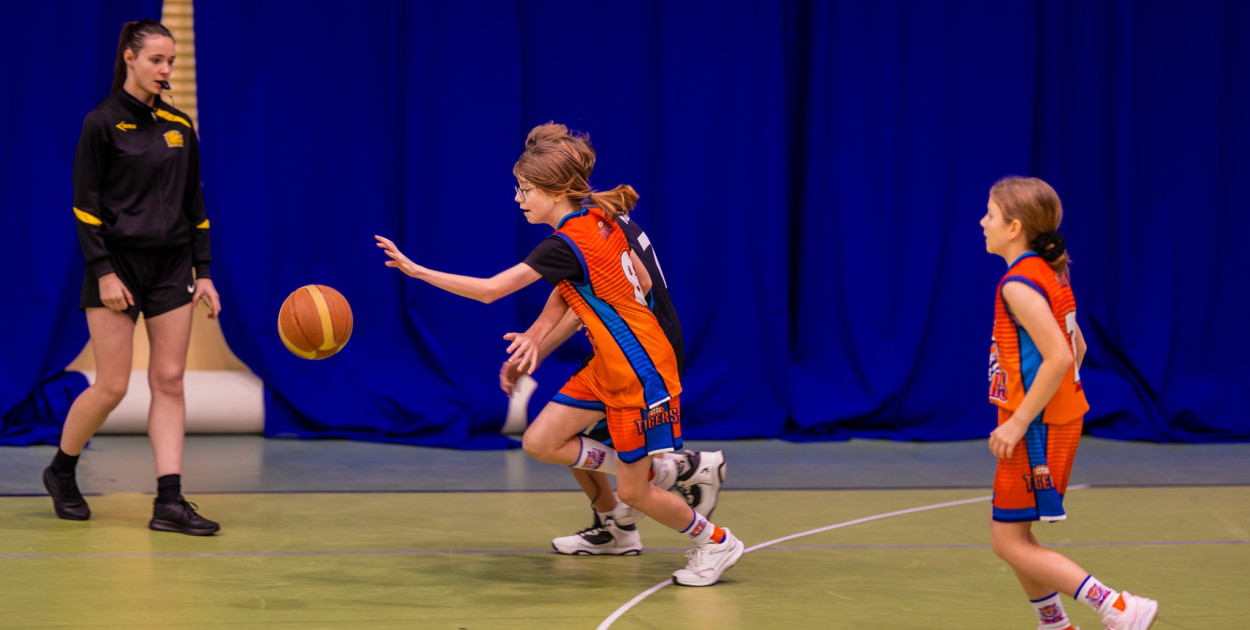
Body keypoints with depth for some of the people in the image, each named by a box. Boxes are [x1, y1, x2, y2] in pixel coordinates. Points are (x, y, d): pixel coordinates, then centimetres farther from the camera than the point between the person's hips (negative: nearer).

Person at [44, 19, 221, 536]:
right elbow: (85, 204, -8)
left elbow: (194, 202, 14)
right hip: (117, 266, -5)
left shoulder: (178, 126, 10)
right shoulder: (102, 124, -6)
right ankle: (61, 471, 21)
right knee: (111, 387, -3)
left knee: (169, 382, -1)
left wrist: (203, 271, 8)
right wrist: (104, 272, -15)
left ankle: (169, 502, -3)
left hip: (171, 266, 5)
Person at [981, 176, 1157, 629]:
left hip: (1036, 430, -9)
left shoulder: (1019, 285, -19)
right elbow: (1076, 347, 20)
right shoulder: (1049, 276, 11)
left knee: (1009, 543, -5)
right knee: (1010, 536, 17)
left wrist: (1018, 422, -22)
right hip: (1061, 420, 9)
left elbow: (1059, 357, -26)